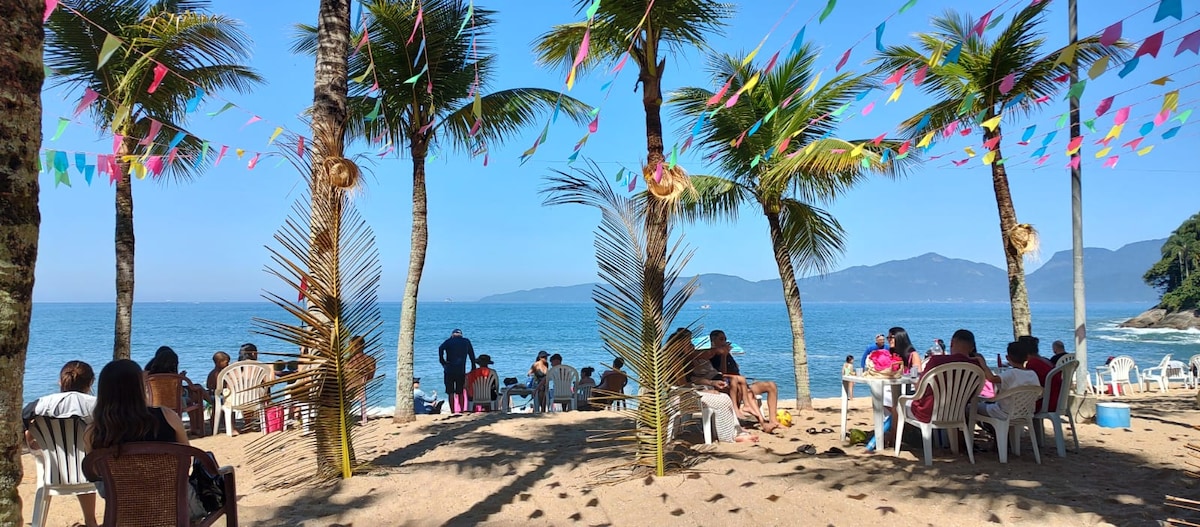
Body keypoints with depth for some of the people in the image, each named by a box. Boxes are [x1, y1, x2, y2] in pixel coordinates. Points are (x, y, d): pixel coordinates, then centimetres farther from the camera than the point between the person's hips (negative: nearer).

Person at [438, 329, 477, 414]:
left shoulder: (449, 341, 7)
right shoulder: (466, 342, 13)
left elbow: (441, 348, -11)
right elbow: (472, 355, 13)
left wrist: (442, 361, -6)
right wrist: (473, 367, 17)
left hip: (449, 370, -1)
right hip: (461, 370, 1)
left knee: (450, 392, 2)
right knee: (461, 392, 10)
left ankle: (453, 411, -2)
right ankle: (462, 410, 7)